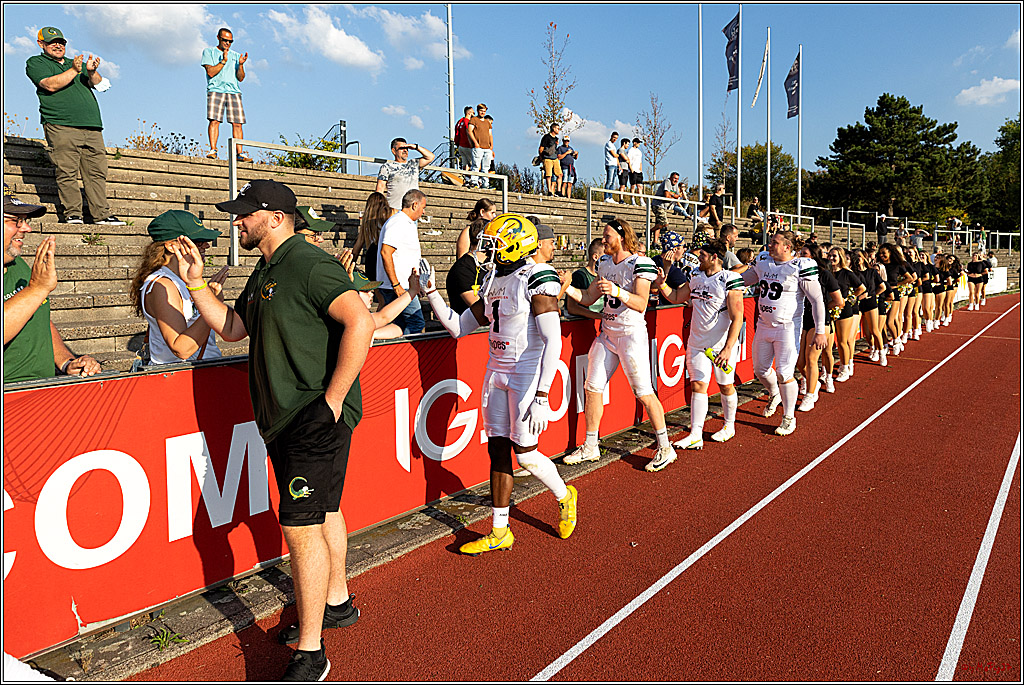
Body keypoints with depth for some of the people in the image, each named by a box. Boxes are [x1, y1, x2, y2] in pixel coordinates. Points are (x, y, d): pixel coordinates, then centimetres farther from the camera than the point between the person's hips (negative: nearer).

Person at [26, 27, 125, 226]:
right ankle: (72, 214, -6)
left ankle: (102, 215, 0)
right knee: (67, 172, -9)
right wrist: (74, 70, -9)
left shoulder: (78, 63, 28)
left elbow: (96, 84, 10)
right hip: (61, 126, -4)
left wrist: (92, 72, -10)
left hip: (91, 127, 4)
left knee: (97, 172, -1)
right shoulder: (35, 63, 13)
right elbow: (50, 85, -6)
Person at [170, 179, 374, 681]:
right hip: (283, 417, 10)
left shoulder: (309, 264, -16)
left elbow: (360, 323, -26)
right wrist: (195, 283, 10)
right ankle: (336, 602, 39)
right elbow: (231, 328, 22)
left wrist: (333, 399, -24)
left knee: (300, 524, -8)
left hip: (316, 419, -10)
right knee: (324, 511, 20)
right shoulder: (265, 272, 16)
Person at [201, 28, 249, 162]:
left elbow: (240, 78, 14)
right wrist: (223, 61, -7)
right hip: (216, 89, -3)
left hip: (234, 91, 3)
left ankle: (239, 153, -6)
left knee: (237, 124, -6)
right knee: (214, 120, -15)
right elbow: (210, 72, -2)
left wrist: (240, 65, -3)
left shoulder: (235, 55, 23)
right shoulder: (209, 52, 13)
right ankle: (212, 150, -16)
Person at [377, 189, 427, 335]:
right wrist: (396, 285, -24)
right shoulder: (398, 223, -14)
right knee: (416, 323, -9)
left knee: (400, 325, 12)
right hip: (399, 287, -11)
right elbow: (385, 252, -23)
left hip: (399, 286, 11)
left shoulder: (406, 223, 20)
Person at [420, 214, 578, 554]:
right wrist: (431, 291, 9)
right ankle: (499, 532, 21)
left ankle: (564, 497, 30)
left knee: (524, 454, -2)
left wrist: (541, 396, -26)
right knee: (498, 449, 9)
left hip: (528, 373, -7)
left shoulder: (536, 278, -14)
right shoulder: (494, 283, 11)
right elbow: (459, 326, 15)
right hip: (497, 372, 8)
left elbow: (553, 341, -20)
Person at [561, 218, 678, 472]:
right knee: (593, 387, 6)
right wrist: (566, 287, -1)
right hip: (607, 333, 7)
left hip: (631, 333, -7)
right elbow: (588, 298, 13)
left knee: (643, 392, -5)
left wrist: (617, 291, -33)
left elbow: (641, 304, -19)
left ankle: (665, 448, 10)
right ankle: (590, 448, 18)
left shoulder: (640, 264, -10)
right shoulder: (604, 263, 12)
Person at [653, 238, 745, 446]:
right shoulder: (696, 276, 5)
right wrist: (661, 284, 0)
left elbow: (737, 319, -19)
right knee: (697, 385, -1)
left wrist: (727, 349, -26)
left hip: (723, 344, -5)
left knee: (725, 385, 11)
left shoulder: (729, 281, -16)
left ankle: (729, 426, 33)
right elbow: (676, 297, 19)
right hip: (697, 343, 5)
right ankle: (695, 435, -1)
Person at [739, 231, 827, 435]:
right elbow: (744, 279, 23)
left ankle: (789, 418, 13)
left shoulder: (801, 267, -12)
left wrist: (820, 331, -12)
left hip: (787, 328, -6)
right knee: (760, 370, 13)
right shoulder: (762, 262, 5)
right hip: (763, 326, 6)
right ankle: (774, 395, 45)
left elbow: (817, 300, -10)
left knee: (784, 374, -6)